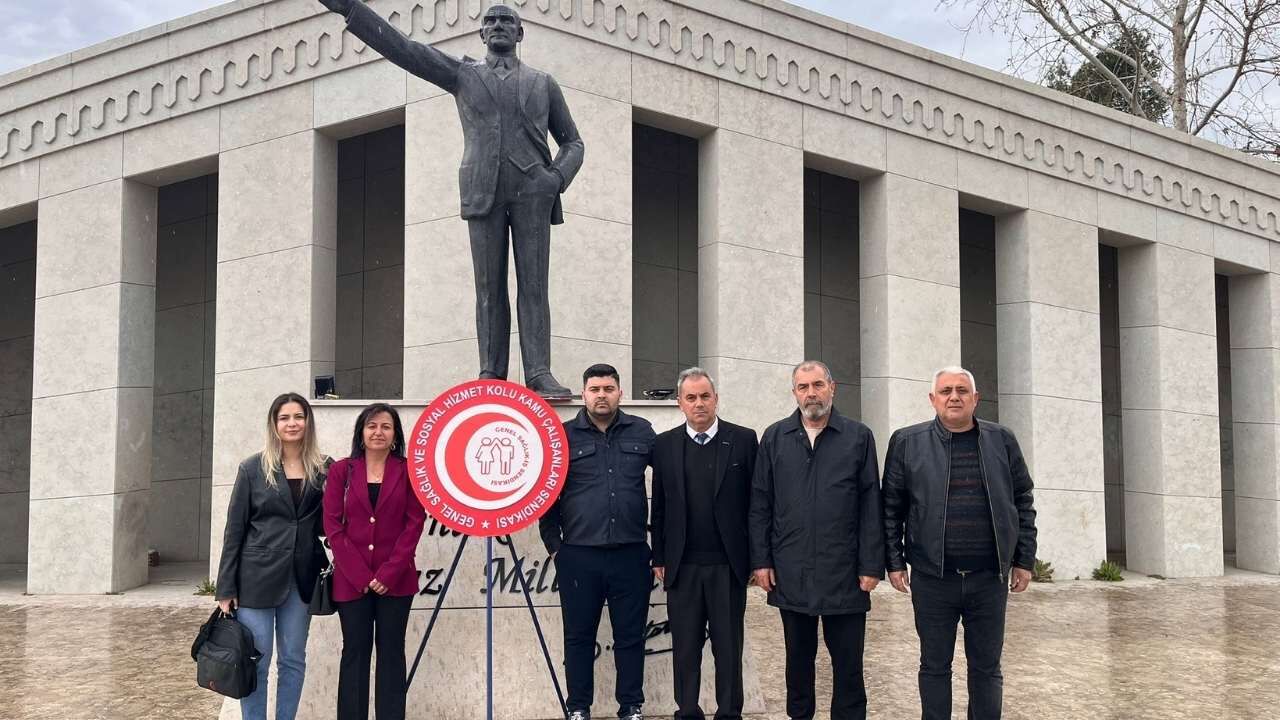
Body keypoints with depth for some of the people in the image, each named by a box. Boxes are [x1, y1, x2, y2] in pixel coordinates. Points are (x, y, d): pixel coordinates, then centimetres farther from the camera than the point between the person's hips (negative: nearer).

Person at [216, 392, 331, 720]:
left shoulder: (323, 469, 4)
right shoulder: (253, 468, -1)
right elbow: (235, 529, -1)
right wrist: (226, 588, -4)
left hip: (300, 579, 3)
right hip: (257, 578, -2)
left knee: (293, 661, 9)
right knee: (256, 663, 1)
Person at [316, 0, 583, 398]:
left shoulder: (544, 83, 17)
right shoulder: (463, 74, 16)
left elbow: (572, 142, 19)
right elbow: (401, 48, 7)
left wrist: (559, 176, -3)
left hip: (533, 190, 0)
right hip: (483, 192, 0)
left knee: (533, 284, -7)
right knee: (489, 286, -3)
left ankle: (539, 374, -12)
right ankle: (491, 374, -4)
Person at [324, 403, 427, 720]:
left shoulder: (408, 471, 4)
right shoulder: (341, 470, 4)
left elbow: (414, 523, -1)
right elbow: (332, 524, -1)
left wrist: (389, 573, -10)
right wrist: (359, 574, -9)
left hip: (395, 579, 0)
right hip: (351, 579, 0)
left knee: (391, 651, 5)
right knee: (355, 651, 5)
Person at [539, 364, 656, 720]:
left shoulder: (642, 432, 5)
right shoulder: (562, 436, 1)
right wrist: (553, 544, 4)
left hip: (631, 554, 1)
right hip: (578, 556, -1)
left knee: (631, 637, 7)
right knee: (579, 636, 7)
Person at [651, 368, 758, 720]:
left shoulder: (743, 439, 1)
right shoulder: (664, 444, 6)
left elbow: (756, 501, 1)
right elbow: (659, 507, 8)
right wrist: (658, 558, 5)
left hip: (728, 563, -1)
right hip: (682, 565, 2)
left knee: (728, 645, 5)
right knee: (685, 646, 7)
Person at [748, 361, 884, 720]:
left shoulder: (859, 437, 2)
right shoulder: (775, 438, 7)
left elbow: (870, 506, 0)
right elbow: (760, 504, 7)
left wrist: (871, 565, -5)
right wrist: (761, 560, 1)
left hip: (844, 575, -2)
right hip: (791, 573, 2)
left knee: (848, 663, 4)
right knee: (798, 659, 12)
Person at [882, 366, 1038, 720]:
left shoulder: (1001, 440, 5)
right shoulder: (907, 442, 1)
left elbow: (1023, 502, 9)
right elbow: (892, 508, 4)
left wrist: (1024, 559, 6)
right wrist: (894, 562, 0)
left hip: (990, 577, 1)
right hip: (932, 577, -1)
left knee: (986, 667, 9)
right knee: (934, 666, 8)